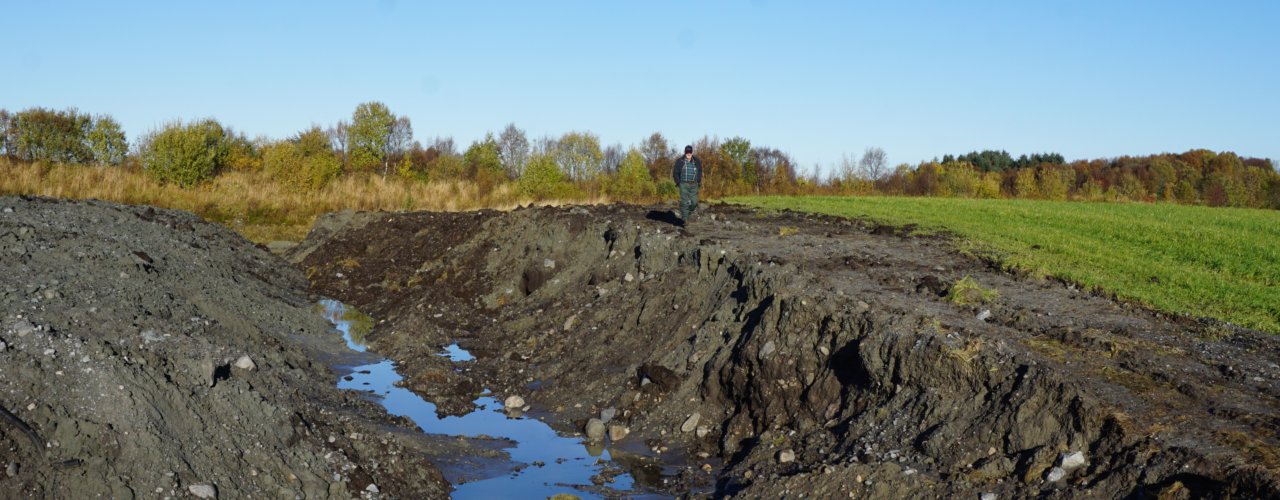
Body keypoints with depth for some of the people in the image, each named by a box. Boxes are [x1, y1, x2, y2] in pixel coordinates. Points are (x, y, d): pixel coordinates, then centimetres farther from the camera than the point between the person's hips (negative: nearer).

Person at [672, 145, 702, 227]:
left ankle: (690, 211, 33)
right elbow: (675, 172, 7)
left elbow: (700, 171, 21)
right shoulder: (680, 161, -3)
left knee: (694, 202, 0)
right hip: (684, 184, -3)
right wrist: (678, 182, 1)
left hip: (694, 185, 3)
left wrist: (698, 181, 12)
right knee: (684, 202, -8)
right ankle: (684, 220, -4)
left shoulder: (697, 161, 5)